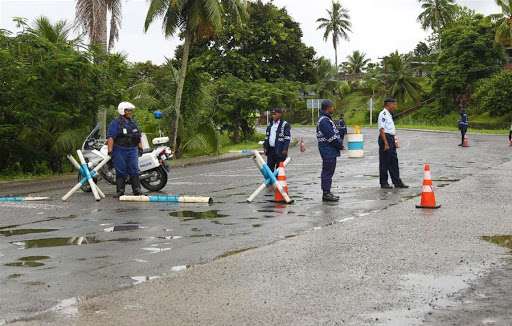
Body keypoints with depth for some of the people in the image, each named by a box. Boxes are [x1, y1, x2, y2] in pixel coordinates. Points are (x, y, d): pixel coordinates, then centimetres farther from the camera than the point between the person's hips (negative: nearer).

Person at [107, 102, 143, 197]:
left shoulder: (133, 123, 15)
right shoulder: (115, 123, -7)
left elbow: (138, 136, 23)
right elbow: (110, 138, -13)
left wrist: (140, 147, 16)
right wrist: (110, 151, -20)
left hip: (132, 150, 5)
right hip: (119, 151, -5)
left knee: (134, 171, 1)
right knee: (121, 172, 0)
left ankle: (137, 190, 5)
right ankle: (120, 191, 8)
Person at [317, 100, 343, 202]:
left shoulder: (326, 119, 17)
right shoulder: (324, 121, -17)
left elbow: (334, 134, 19)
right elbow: (331, 137, -21)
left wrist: (339, 143, 6)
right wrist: (339, 145, -9)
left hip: (330, 151, 11)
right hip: (328, 151, -11)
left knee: (328, 172, 14)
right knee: (328, 172, -7)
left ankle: (327, 192, 20)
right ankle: (326, 193, -4)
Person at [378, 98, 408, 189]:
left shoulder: (389, 115, 17)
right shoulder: (383, 114, -14)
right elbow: (382, 130, -20)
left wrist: (394, 142, 20)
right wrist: (386, 143, -23)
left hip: (391, 139, 10)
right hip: (385, 138, -10)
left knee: (394, 161, 11)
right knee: (384, 162, -2)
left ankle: (397, 182, 15)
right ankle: (384, 183, 5)